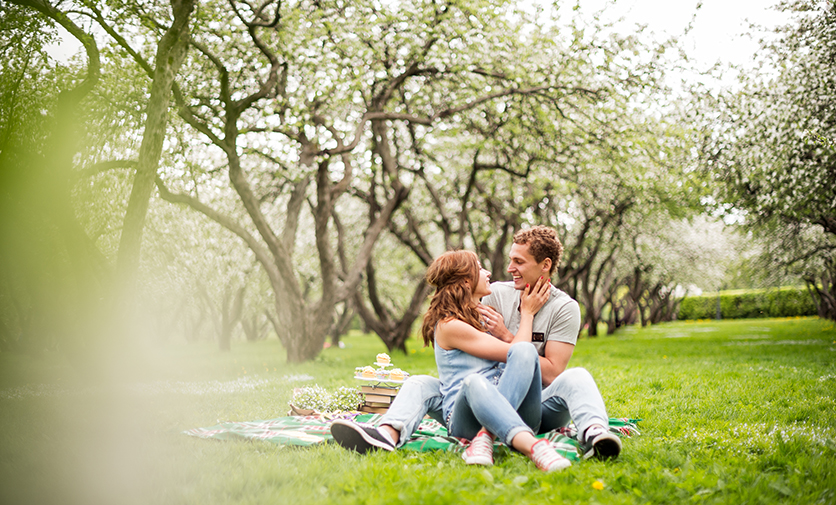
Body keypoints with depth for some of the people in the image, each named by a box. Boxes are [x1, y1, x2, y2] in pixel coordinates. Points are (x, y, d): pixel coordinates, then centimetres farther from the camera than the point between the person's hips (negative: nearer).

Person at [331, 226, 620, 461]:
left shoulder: (564, 308, -1)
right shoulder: (497, 294, 9)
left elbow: (552, 374, -10)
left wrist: (506, 337, -12)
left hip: (537, 406, -3)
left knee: (576, 378, -32)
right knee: (420, 383, -15)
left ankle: (593, 433, -61)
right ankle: (388, 435, -44)